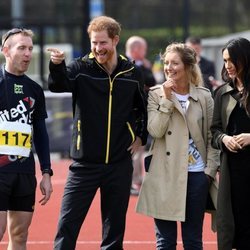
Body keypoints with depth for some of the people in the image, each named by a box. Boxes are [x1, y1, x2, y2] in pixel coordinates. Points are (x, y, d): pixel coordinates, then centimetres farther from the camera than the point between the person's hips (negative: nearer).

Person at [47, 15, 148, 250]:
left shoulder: (132, 72, 3)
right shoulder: (81, 68, -4)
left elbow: (144, 108, 19)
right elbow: (58, 85, -25)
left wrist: (141, 136, 9)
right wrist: (56, 65, -45)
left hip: (119, 164, 2)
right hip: (85, 163, -2)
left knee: (114, 228, 10)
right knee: (67, 225, -6)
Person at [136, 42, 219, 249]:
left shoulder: (204, 97, 4)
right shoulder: (156, 94, 1)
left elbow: (211, 137, 7)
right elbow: (155, 131, -10)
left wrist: (210, 170, -1)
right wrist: (167, 99, -12)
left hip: (197, 174, 1)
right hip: (165, 175, -1)